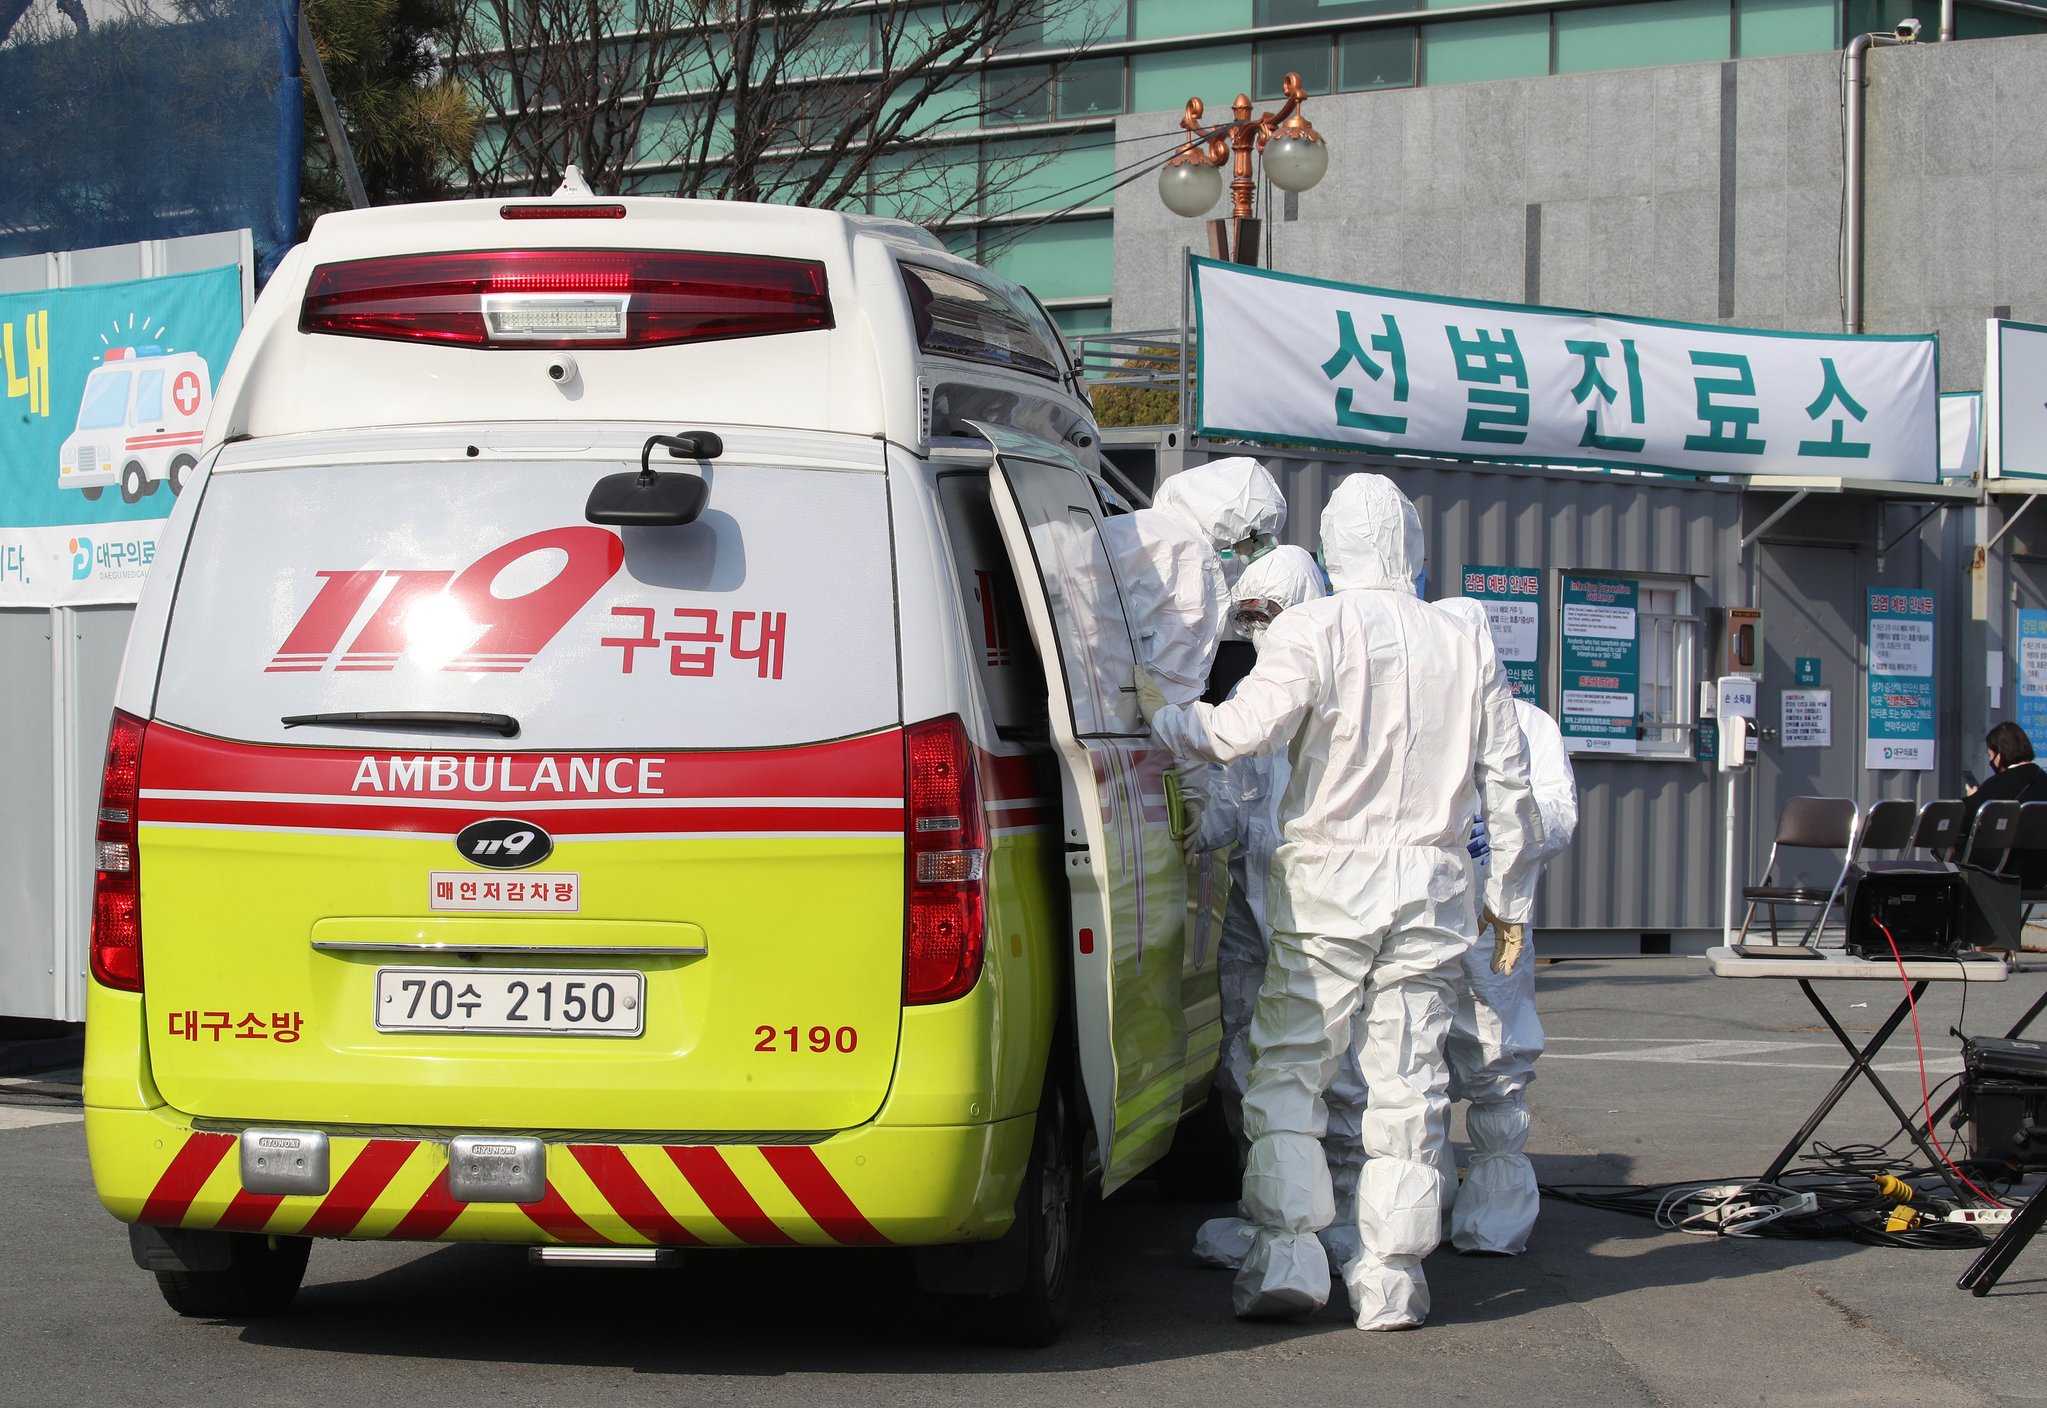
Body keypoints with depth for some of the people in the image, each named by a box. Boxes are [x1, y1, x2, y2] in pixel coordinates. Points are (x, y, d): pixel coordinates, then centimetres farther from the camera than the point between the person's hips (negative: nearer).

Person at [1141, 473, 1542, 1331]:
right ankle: (1392, 1280, 5)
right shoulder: (1463, 649, 11)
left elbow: (1246, 727, -18)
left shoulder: (1315, 630, -5)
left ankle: (1287, 1256, -4)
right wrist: (1508, 898, 21)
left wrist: (1159, 715, -1)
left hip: (1331, 879, -4)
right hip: (1432, 881, 4)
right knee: (1408, 1083, 5)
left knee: (1289, 1070, 4)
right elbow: (1509, 785, 13)